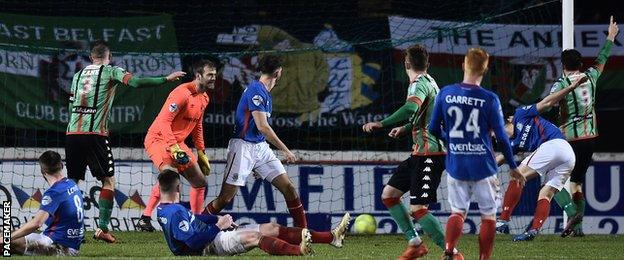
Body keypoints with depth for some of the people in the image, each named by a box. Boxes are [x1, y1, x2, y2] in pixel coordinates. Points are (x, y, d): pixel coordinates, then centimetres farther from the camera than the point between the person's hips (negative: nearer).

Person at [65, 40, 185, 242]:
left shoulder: (78, 75, 19)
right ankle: (103, 228, -7)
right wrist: (166, 79, -7)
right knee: (109, 180, 4)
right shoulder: (111, 72, 3)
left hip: (72, 134, 5)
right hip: (94, 133, -5)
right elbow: (136, 82, -11)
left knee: (72, 181, 14)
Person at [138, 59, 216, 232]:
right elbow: (163, 121, -26)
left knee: (200, 182, 9)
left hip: (178, 143, 10)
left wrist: (201, 153, 20)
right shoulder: (183, 93, -21)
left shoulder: (204, 98, 10)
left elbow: (197, 126, 23)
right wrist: (174, 148, -32)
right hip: (159, 138, -10)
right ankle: (145, 219, -29)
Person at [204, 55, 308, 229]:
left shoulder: (265, 92, 14)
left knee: (288, 187, 1)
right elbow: (262, 126, -19)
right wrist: (285, 150, -15)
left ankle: (303, 229, 6)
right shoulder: (256, 90, -15)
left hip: (261, 148, 9)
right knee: (226, 198, -9)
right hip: (243, 147, -9)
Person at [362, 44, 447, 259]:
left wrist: (381, 124, -32)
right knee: (388, 194, 12)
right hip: (420, 153, 10)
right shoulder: (429, 82, 17)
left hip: (429, 152, -10)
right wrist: (404, 128, 47)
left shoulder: (419, 84, -13)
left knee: (417, 209, -14)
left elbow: (411, 108, -34)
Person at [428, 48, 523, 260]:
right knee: (488, 215, 11)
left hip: (455, 166, 3)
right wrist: (513, 167, 7)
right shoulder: (490, 99, -10)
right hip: (483, 166, -3)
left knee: (458, 211, 11)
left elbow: (433, 129, 6)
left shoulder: (445, 94, -3)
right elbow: (501, 137, -5)